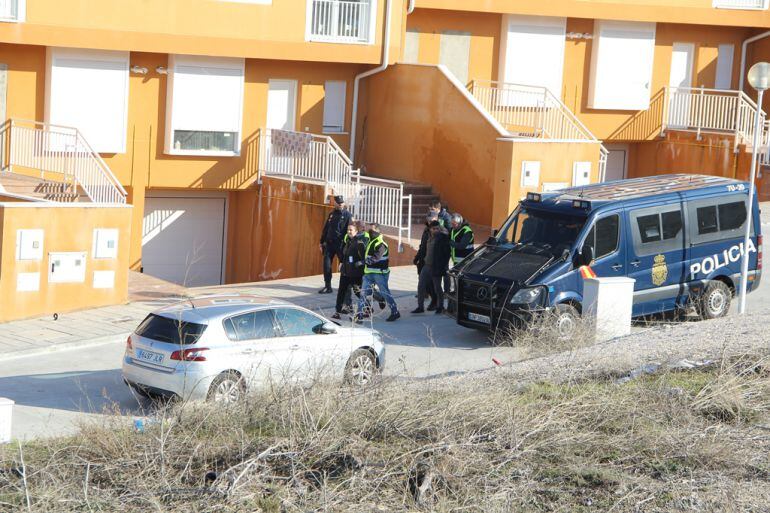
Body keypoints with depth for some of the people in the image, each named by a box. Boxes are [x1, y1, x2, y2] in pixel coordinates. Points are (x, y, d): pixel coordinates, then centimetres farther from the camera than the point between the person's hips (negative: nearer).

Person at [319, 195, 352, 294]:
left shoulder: (347, 215, -3)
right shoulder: (331, 214, 14)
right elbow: (325, 229, 19)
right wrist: (322, 242, 15)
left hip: (341, 244, -5)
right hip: (329, 244, 5)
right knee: (326, 265, -2)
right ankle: (327, 286, 3)